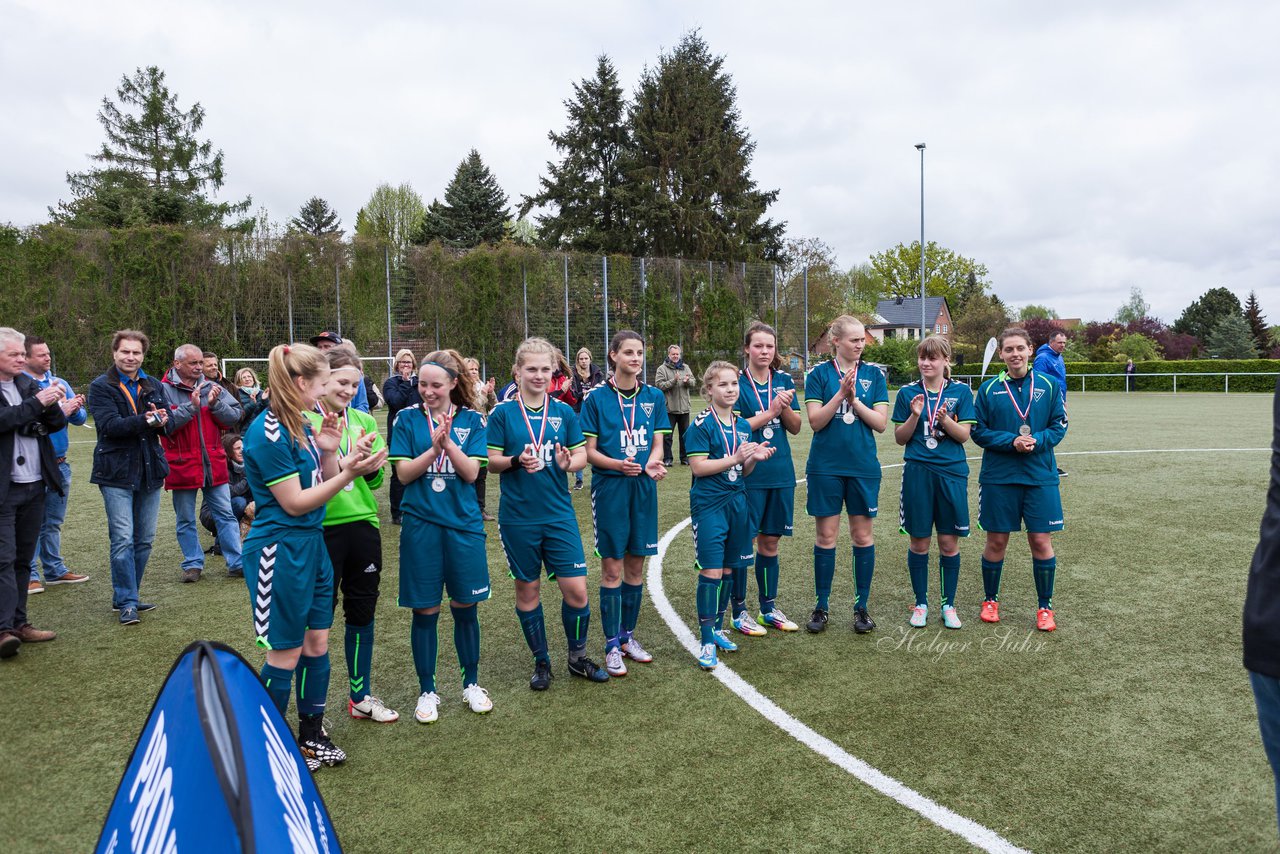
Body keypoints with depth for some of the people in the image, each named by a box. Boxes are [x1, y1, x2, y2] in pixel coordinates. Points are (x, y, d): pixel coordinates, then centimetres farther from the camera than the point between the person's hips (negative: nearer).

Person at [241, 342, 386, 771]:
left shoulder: (301, 425, 7)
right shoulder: (268, 433, -19)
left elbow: (323, 484, 12)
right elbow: (294, 503, -18)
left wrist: (329, 452, -5)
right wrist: (347, 472, -23)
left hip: (312, 544, 9)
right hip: (280, 550, -9)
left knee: (317, 643, 14)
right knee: (285, 654, 5)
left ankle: (311, 734, 29)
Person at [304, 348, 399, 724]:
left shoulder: (365, 421, 7)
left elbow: (376, 479, 5)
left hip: (362, 524, 5)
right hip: (322, 528, -5)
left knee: (362, 611, 14)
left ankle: (361, 697, 31)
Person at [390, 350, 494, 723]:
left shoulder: (471, 420, 2)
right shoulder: (408, 418, 0)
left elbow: (472, 472, -7)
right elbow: (404, 473, -5)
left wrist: (448, 443, -21)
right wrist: (434, 448, -20)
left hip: (463, 524, 1)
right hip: (421, 525, -1)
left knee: (465, 607, 9)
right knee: (425, 611, 6)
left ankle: (471, 684, 28)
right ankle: (427, 691, 22)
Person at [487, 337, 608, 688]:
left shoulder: (563, 412, 4)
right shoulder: (503, 413, -3)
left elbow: (581, 454, 6)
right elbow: (491, 461, -3)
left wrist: (569, 462, -16)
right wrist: (516, 461, -22)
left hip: (559, 514, 2)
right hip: (518, 518, -1)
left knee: (576, 589, -1)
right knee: (527, 590, 10)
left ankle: (577, 657, 22)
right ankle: (541, 662, 28)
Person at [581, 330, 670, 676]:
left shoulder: (654, 397, 6)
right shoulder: (596, 397, -5)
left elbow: (658, 443, 6)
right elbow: (588, 451, -5)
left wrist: (651, 464, -16)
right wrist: (619, 465, -22)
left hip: (643, 488, 4)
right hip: (610, 488, -3)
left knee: (636, 565, 11)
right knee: (612, 568, 0)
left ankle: (628, 636, 27)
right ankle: (612, 646, 12)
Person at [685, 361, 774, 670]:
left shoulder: (743, 426, 11)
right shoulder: (702, 425, -9)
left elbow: (742, 472, 15)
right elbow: (698, 466, -16)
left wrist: (754, 458, -5)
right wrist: (735, 458, -19)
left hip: (736, 502, 7)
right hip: (709, 505, -7)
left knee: (728, 570, 13)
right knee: (710, 571, -8)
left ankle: (717, 629, 27)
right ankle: (706, 641, 0)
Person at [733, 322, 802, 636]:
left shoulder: (783, 381, 8)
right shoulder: (738, 383, -5)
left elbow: (795, 427, 6)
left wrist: (785, 407, -13)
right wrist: (770, 412, -19)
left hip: (780, 473, 5)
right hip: (748, 474, -4)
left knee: (770, 542, 13)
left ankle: (769, 607, 25)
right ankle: (739, 612, 13)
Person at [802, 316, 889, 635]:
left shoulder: (873, 375, 4)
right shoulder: (819, 374, -1)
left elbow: (881, 423, -2)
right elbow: (815, 421, -8)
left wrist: (854, 400, -14)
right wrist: (840, 394, -19)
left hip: (863, 467, 2)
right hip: (826, 466, -1)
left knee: (863, 535, 6)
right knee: (826, 536, 4)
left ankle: (861, 606, 19)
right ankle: (821, 607, 16)